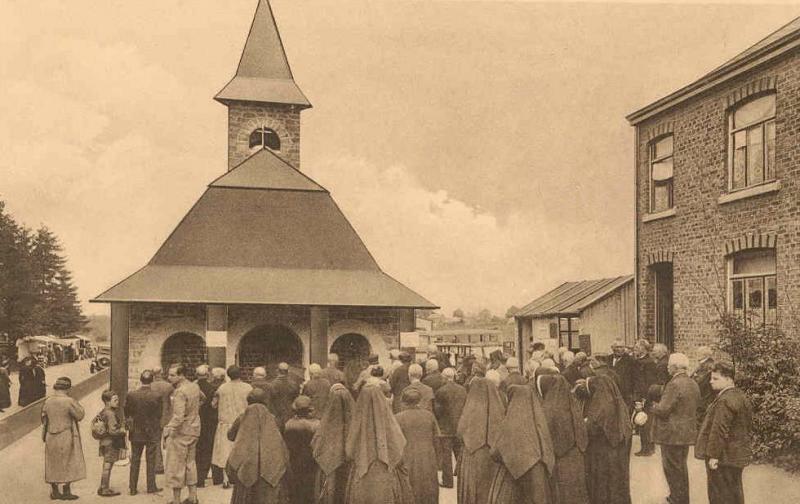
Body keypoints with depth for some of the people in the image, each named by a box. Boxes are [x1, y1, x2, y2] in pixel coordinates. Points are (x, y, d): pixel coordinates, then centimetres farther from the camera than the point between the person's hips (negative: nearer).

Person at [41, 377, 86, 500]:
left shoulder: (48, 401, 1)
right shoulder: (69, 401, -17)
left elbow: (44, 419, 8)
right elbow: (79, 415, -7)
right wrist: (76, 404, 3)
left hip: (51, 438, 6)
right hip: (66, 437, -6)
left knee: (53, 465, 14)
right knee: (68, 464, 4)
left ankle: (54, 491, 20)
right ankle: (66, 491, 6)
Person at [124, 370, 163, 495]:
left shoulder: (131, 395, -9)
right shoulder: (156, 396, -15)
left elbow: (127, 414, 2)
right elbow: (159, 415, -5)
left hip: (136, 433, 2)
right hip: (152, 433, -2)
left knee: (135, 461, 11)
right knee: (151, 461, 8)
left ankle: (133, 488, 14)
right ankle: (151, 487, 12)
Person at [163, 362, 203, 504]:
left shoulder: (180, 392, -21)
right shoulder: (194, 386, 4)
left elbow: (178, 417, -28)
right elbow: (202, 398, 27)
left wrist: (167, 432, -27)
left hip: (180, 433, -9)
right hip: (194, 430, 9)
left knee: (175, 466, 2)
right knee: (190, 464, 17)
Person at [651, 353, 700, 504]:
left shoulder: (674, 384, -22)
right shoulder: (693, 384, 6)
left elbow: (663, 410, -23)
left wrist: (654, 406, -4)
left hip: (672, 434, -9)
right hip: (687, 432, 9)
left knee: (672, 468, 3)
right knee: (681, 466, 21)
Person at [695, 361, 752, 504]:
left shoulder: (725, 401, -22)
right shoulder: (740, 396, 11)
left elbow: (719, 431, -25)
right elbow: (745, 427, 18)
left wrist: (713, 455, -22)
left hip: (724, 458, -10)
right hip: (737, 455, 10)